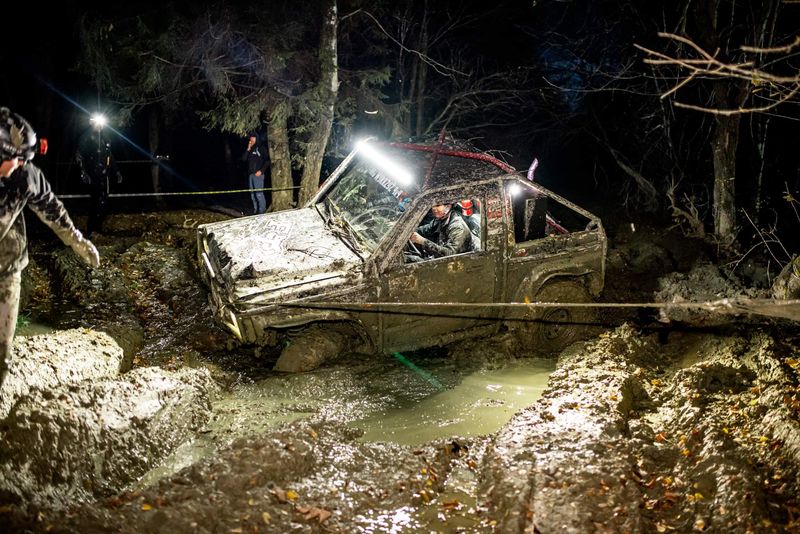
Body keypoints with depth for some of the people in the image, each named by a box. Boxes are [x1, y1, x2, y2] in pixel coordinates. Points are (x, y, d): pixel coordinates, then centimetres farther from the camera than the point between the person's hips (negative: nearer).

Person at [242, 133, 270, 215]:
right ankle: (255, 210, 15)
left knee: (259, 193, -11)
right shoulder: (249, 149, 16)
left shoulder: (261, 148, -1)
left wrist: (261, 171, -13)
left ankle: (262, 210, -7)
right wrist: (248, 149, -2)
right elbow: (243, 159, 8)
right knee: (252, 194, 8)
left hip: (258, 174, -7)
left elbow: (267, 161, -5)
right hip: (250, 174, 7)